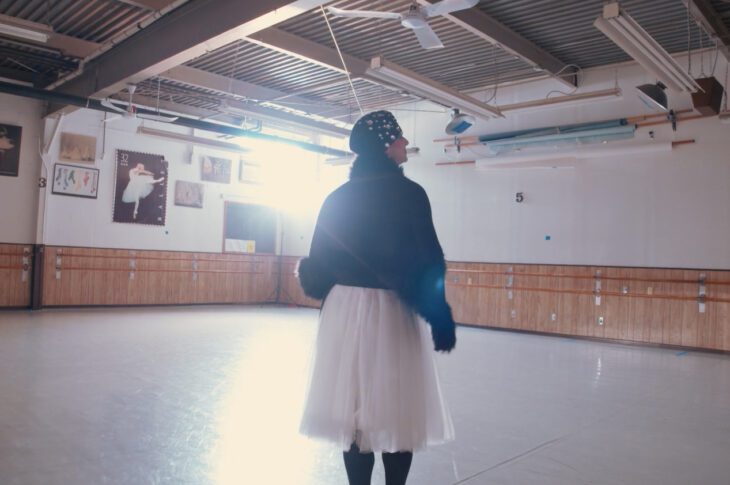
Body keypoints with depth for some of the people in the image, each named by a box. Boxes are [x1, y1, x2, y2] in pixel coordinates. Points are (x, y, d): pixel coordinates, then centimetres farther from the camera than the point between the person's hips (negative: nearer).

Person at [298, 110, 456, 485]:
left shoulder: (337, 197, 6)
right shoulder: (408, 193, -10)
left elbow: (320, 259, 7)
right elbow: (428, 261, -14)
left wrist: (312, 281, 28)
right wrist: (440, 316, -7)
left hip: (344, 310, 5)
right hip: (391, 311, -5)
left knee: (353, 408, 13)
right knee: (397, 410, 10)